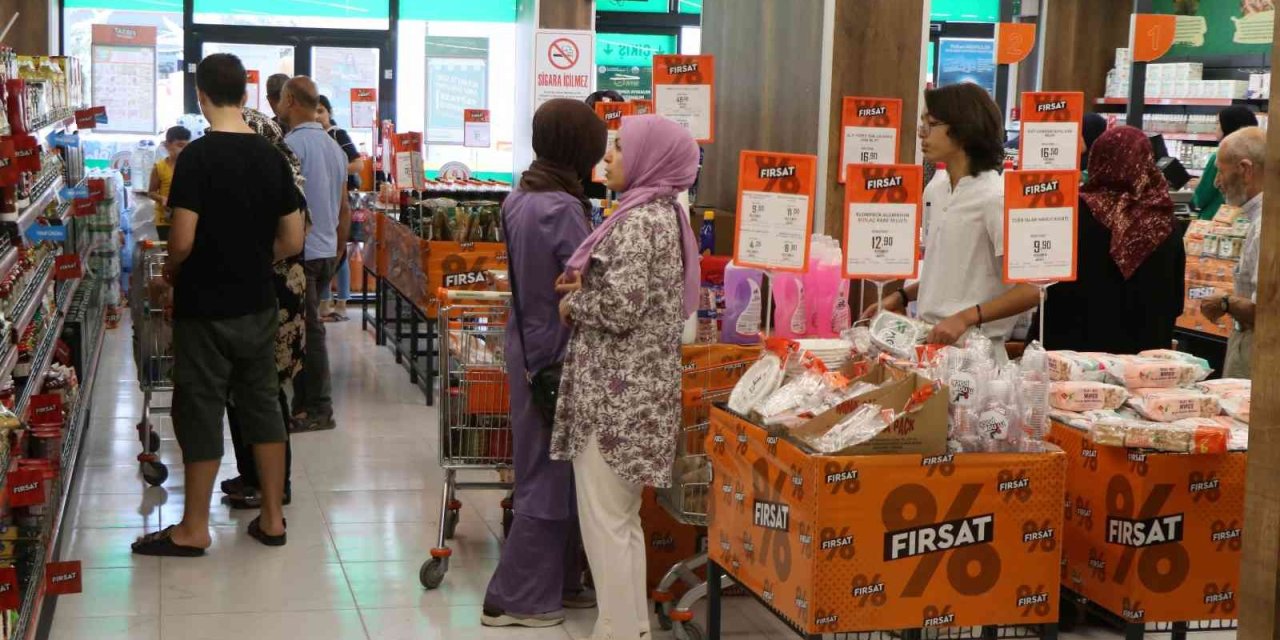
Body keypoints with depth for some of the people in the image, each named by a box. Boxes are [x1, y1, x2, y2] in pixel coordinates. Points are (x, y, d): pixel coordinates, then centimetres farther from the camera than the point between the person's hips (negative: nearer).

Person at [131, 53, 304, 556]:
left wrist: (170, 270, 0)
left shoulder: (197, 157, -16)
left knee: (200, 411, 4)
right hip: (257, 304, 5)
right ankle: (272, 518, 20)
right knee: (262, 403, 13)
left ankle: (194, 529, 13)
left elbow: (183, 239, -20)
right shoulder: (271, 156, 1)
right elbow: (292, 240, 4)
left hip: (205, 307, -5)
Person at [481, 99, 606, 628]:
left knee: (550, 470, 17)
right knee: (553, 475, 1)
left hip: (527, 344, 9)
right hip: (557, 354, -9)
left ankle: (557, 581, 27)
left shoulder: (520, 198, 7)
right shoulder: (562, 209, -22)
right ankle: (517, 598, 9)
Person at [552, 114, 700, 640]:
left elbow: (620, 307, -24)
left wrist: (572, 303, -6)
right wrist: (585, 284, 4)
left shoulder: (639, 220, -16)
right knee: (623, 519, 17)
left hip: (617, 393, -10)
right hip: (632, 388, 10)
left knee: (604, 522, -3)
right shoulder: (660, 213, 14)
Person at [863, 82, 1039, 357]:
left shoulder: (995, 197, -14)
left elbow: (1032, 290, -17)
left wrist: (966, 317, -25)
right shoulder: (935, 190, 9)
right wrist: (902, 296, 8)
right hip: (929, 339, 6)